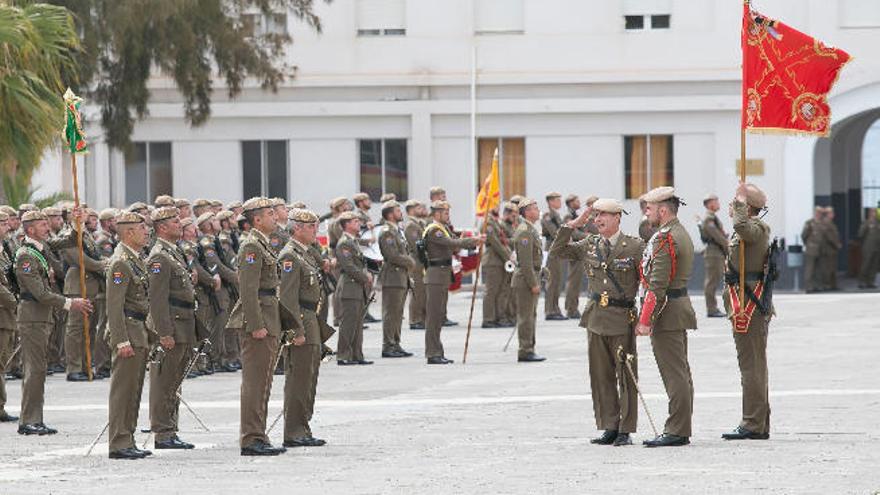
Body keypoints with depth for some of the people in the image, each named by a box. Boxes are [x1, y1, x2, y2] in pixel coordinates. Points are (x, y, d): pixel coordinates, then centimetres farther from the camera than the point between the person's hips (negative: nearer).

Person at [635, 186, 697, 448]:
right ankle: (681, 430, 17)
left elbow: (657, 284, -21)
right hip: (680, 306, 11)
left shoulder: (665, 238, -16)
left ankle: (676, 431, -8)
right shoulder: (682, 234, 16)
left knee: (674, 375, -9)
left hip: (667, 312, -11)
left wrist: (645, 319, -20)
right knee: (681, 374, 12)